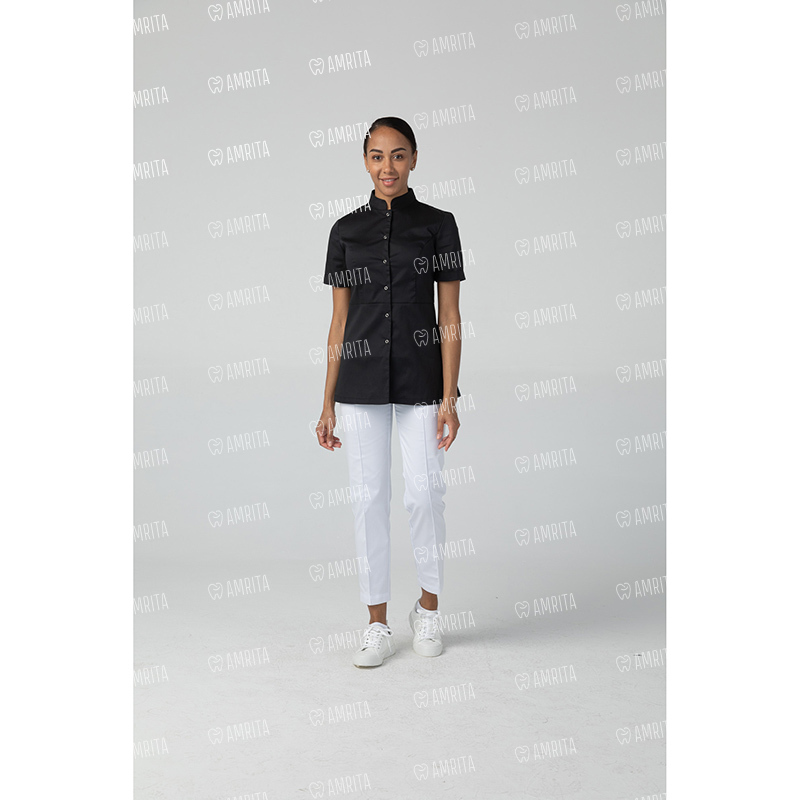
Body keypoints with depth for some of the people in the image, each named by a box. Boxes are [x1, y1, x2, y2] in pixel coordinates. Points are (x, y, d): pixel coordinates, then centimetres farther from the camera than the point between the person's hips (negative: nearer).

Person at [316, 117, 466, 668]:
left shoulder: (438, 225, 1)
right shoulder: (347, 230, 7)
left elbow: (450, 318, -1)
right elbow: (339, 322, 9)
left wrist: (449, 398, -9)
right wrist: (328, 403, 5)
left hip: (421, 379, -2)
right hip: (362, 381, 2)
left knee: (424, 493, -4)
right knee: (370, 496, 3)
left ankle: (429, 605, 21)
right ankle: (378, 625, 15)